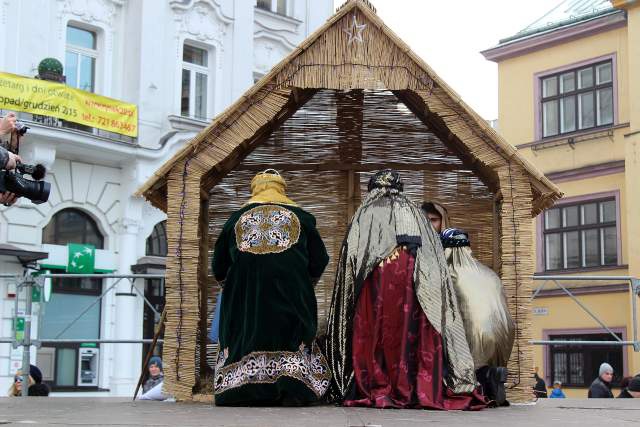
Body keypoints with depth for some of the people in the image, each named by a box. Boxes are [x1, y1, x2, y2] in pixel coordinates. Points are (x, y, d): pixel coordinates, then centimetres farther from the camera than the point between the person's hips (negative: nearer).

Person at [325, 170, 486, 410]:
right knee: (412, 331, 1)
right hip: (411, 280, 2)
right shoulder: (413, 212, 20)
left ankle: (374, 391, -5)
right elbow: (433, 255, 14)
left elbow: (350, 258, 7)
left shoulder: (364, 214, 13)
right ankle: (424, 390, -4)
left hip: (375, 281, -2)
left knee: (372, 335, 0)